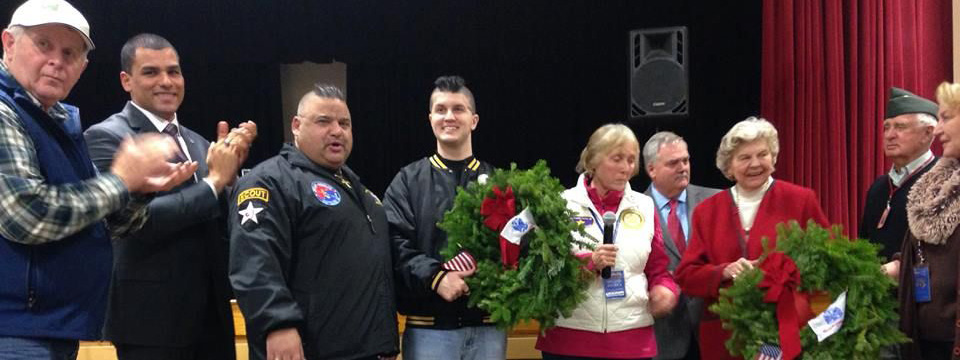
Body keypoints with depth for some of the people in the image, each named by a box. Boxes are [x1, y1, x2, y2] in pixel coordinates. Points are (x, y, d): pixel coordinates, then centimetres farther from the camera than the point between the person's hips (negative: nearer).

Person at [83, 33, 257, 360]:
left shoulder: (198, 143, 14)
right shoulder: (107, 137, -7)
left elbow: (221, 225, 12)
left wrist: (231, 169, -4)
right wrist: (214, 181, -11)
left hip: (213, 314, 6)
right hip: (152, 318, -6)